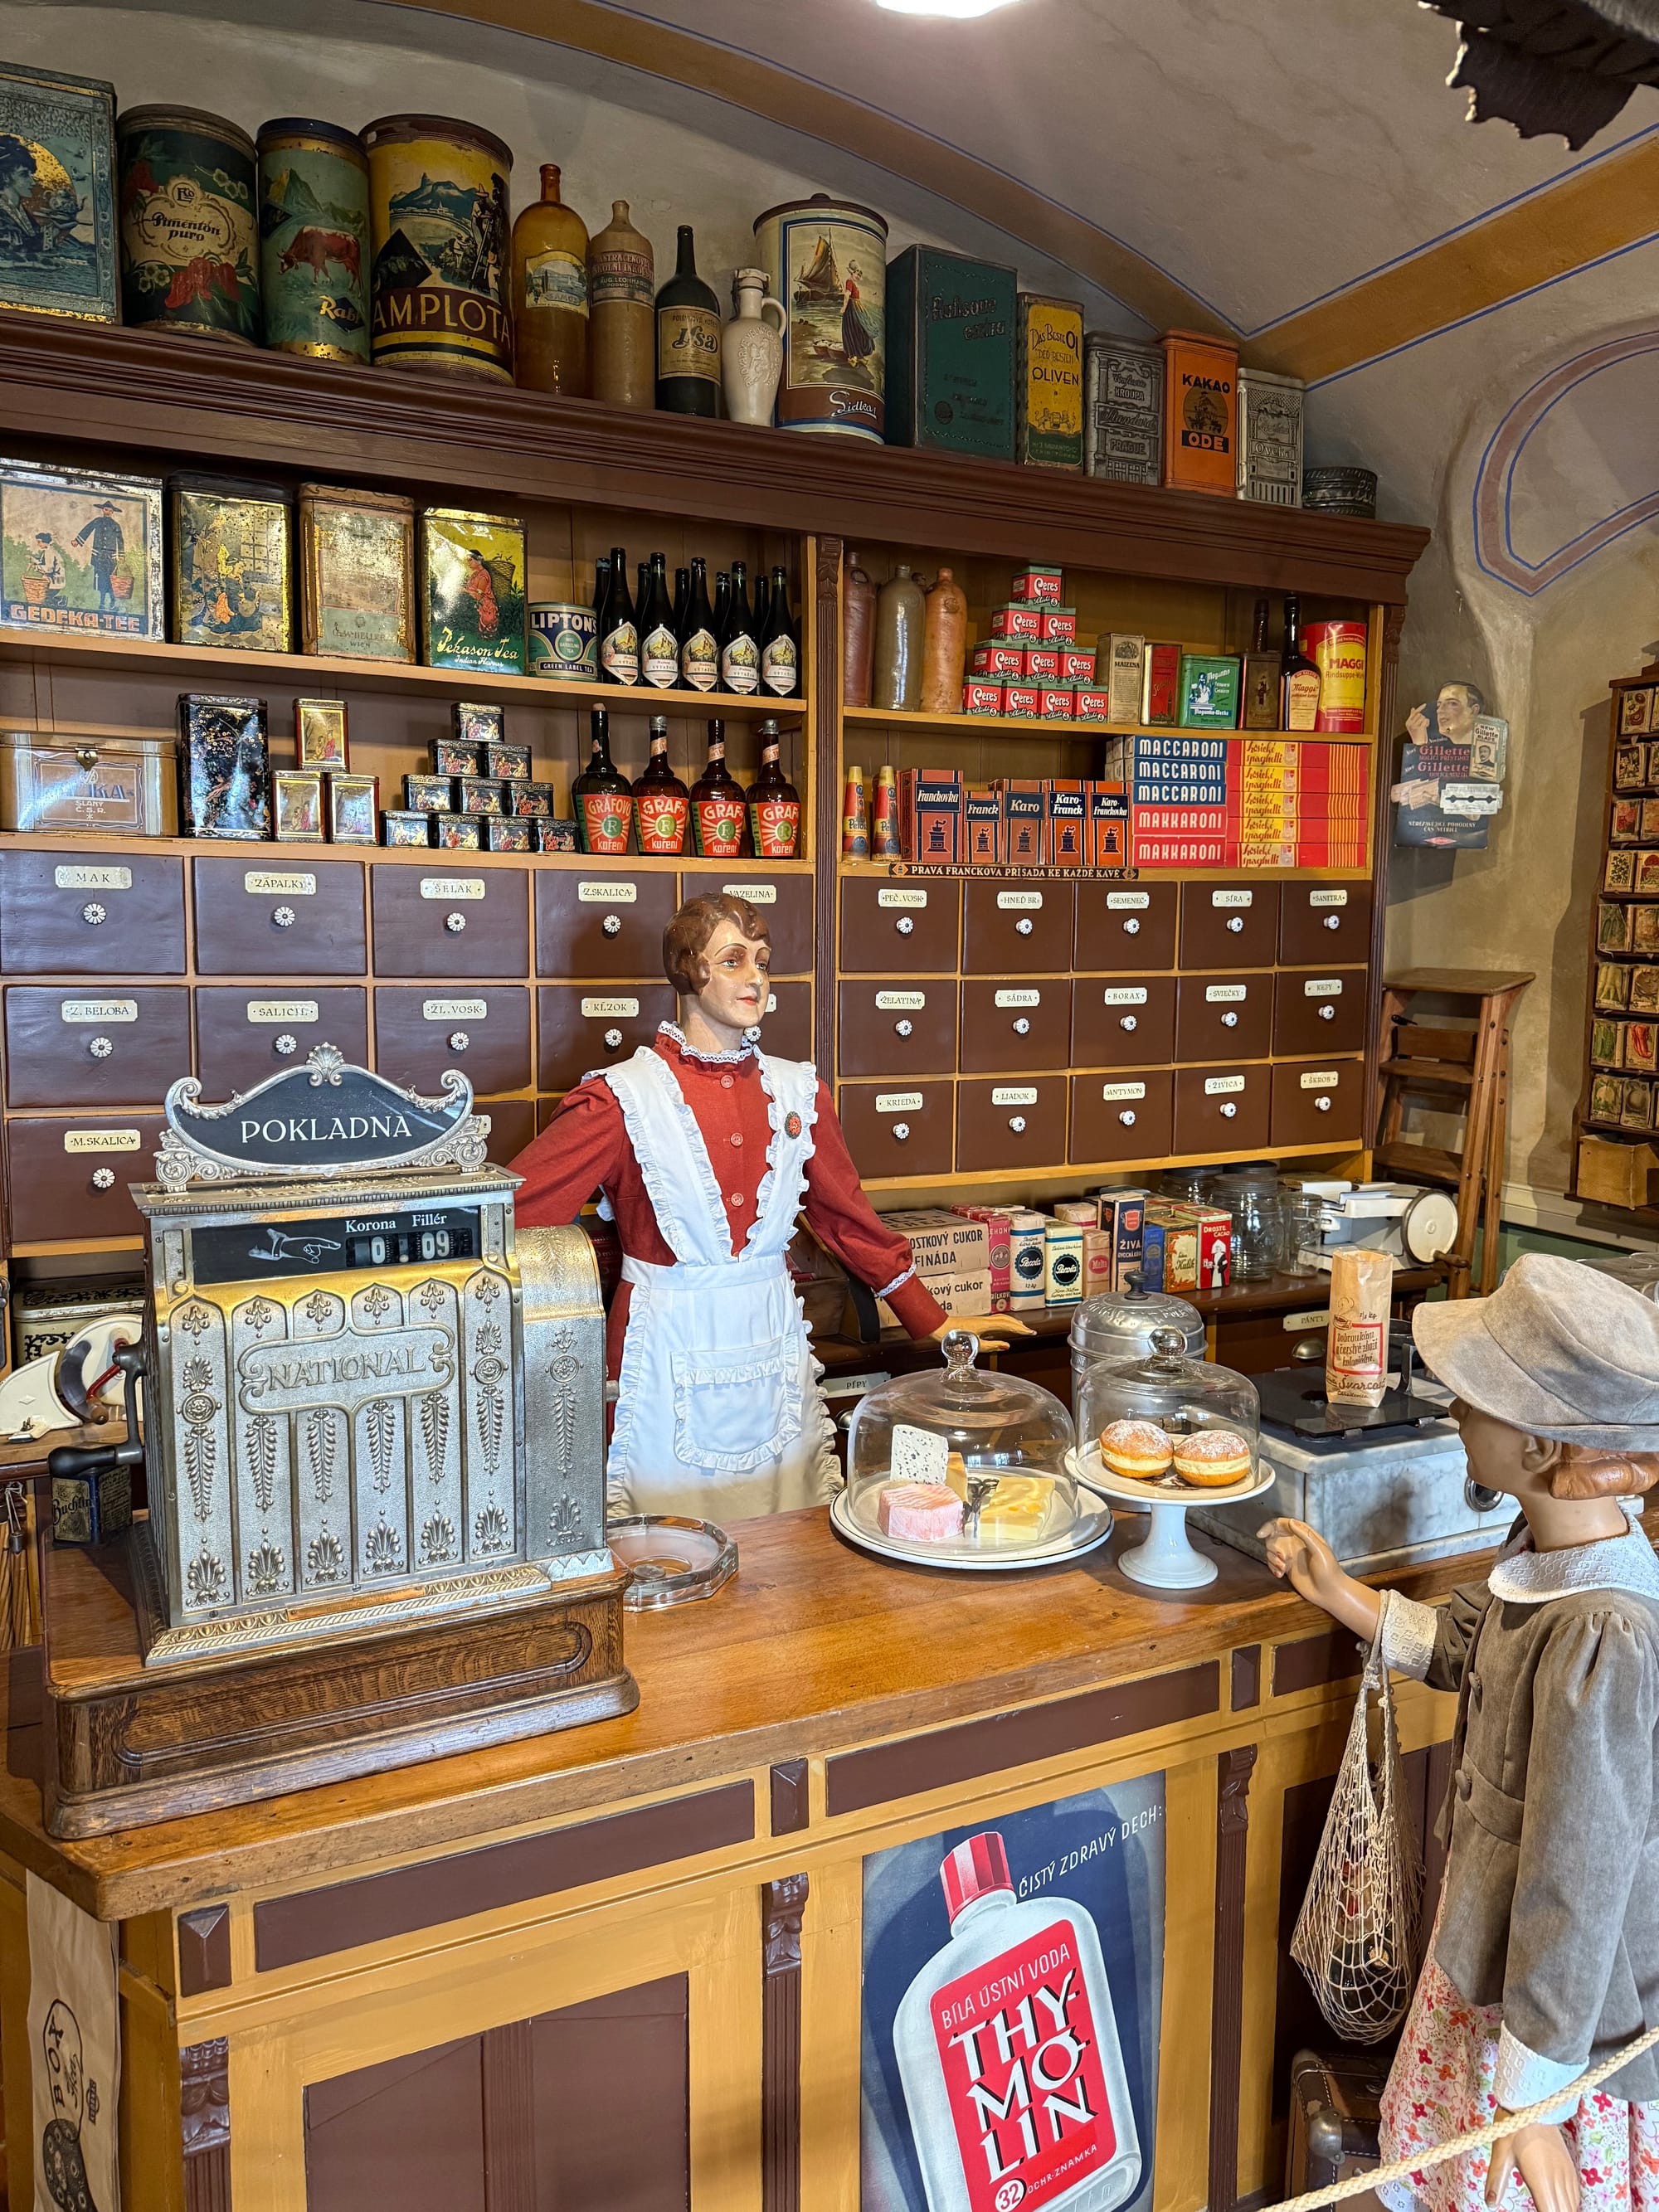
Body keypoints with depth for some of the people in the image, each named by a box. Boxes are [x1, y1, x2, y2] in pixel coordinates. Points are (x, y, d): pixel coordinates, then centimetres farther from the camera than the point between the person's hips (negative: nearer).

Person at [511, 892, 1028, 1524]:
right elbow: (511, 1214, -10)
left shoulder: (798, 1092, 4)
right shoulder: (624, 1099, -9)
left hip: (775, 1349, 4)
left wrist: (934, 1323, 15)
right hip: (671, 1349, -4)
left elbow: (848, 1218, 13)